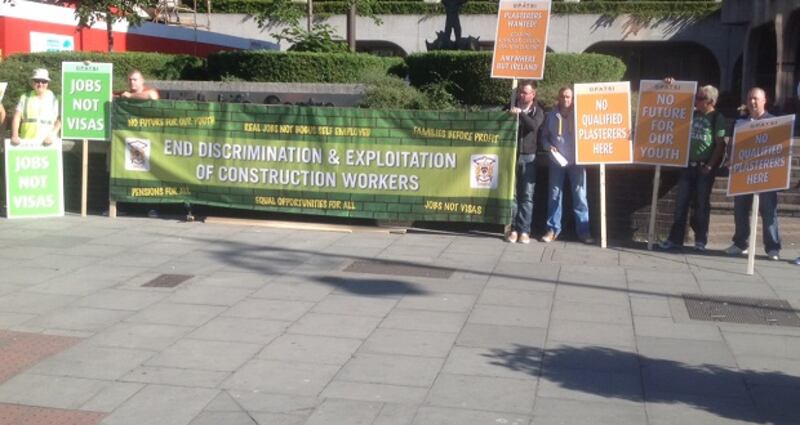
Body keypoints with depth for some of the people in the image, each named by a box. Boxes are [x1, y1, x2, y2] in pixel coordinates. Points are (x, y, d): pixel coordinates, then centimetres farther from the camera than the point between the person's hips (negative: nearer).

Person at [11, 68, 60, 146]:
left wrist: (52, 135, -16)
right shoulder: (25, 98, 11)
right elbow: (17, 117, 5)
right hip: (27, 142, 2)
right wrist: (15, 136, -9)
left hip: (46, 142, -2)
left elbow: (59, 120, 0)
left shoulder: (53, 99, 6)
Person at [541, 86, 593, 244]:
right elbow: (545, 136, 13)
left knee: (580, 195, -1)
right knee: (554, 195, 6)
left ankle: (583, 231, 4)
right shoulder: (551, 115, 6)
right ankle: (553, 229, 14)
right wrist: (548, 146, -6)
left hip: (576, 160, -2)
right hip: (557, 160, 2)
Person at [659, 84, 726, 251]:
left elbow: (720, 145, -7)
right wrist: (671, 87, 8)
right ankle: (675, 238, 10)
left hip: (705, 167, -4)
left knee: (701, 204, 2)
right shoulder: (692, 113, 9)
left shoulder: (717, 118, -5)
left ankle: (701, 240, 12)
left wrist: (710, 165, -13)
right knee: (681, 202, 4)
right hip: (688, 164, 5)